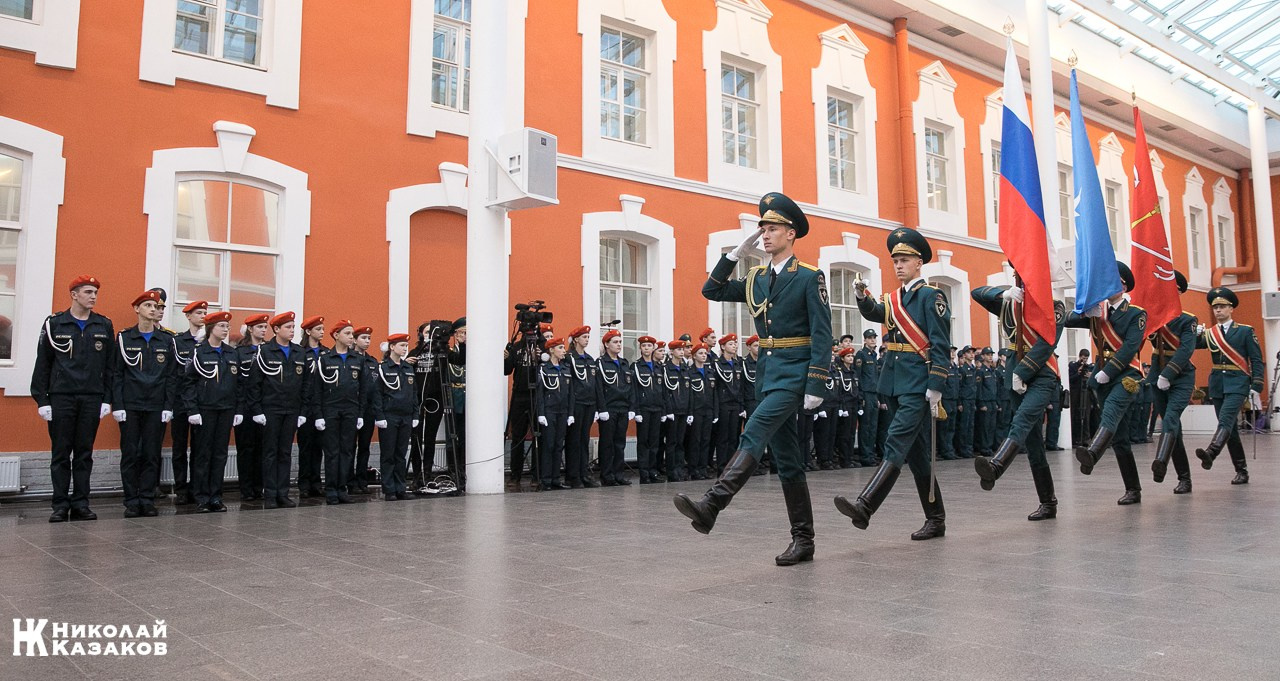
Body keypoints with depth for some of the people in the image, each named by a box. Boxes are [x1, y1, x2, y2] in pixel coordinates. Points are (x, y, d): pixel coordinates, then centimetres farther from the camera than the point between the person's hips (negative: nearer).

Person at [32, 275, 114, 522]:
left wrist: (107, 399, 1)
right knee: (61, 453, 3)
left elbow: (110, 365, 7)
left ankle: (81, 504, 12)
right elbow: (42, 364, 1)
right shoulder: (54, 323, 2)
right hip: (61, 398, -1)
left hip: (92, 399, 2)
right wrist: (41, 399, -4)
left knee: (84, 453, 6)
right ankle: (61, 505, 9)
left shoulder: (104, 325, 7)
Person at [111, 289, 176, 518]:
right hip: (130, 406, -1)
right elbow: (116, 374, 1)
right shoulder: (124, 338, 4)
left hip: (156, 407, 1)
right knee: (130, 454, 2)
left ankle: (147, 500, 10)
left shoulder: (167, 340, 7)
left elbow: (171, 376, 6)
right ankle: (131, 502, 9)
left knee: (152, 455, 4)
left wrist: (168, 406, -1)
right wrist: (117, 405, -7)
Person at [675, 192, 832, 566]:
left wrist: (816, 386, -17)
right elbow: (712, 291, 14)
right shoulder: (757, 278, 12)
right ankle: (803, 540, 15)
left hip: (794, 371, -7)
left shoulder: (809, 277, -7)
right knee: (787, 458, 8)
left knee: (753, 434, -23)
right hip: (767, 370, 7)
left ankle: (711, 506, -31)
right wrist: (736, 252, 6)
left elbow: (822, 335, -11)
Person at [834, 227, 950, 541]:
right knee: (915, 453, 11)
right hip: (893, 385, 8)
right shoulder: (892, 299, 20)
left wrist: (935, 388, -16)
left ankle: (864, 508, -27)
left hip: (918, 386, -8)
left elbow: (941, 345, -10)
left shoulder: (931, 296, -4)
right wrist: (862, 297, -16)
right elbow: (873, 313, 5)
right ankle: (936, 519, 20)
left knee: (896, 446, -17)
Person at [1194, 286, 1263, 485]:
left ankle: (1210, 454, -45)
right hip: (1217, 385, 5)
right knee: (1231, 428, 8)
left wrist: (1256, 388, -8)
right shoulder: (1208, 333, 12)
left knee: (1226, 420, -24)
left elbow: (1257, 361, 0)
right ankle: (1241, 471, 15)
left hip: (1237, 384, -4)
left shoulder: (1245, 331, 3)